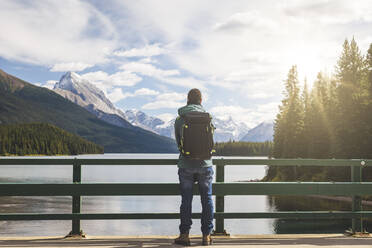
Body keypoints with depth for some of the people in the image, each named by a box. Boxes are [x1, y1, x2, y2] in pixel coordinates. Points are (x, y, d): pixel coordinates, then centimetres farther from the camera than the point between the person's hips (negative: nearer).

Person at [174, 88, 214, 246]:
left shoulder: (180, 119, -2)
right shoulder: (207, 117, 0)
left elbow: (178, 143, 7)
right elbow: (212, 142, 9)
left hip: (186, 166, 0)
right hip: (205, 165, 1)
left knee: (186, 200, 7)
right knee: (207, 199, 8)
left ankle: (184, 235, 10)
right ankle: (206, 235, 12)